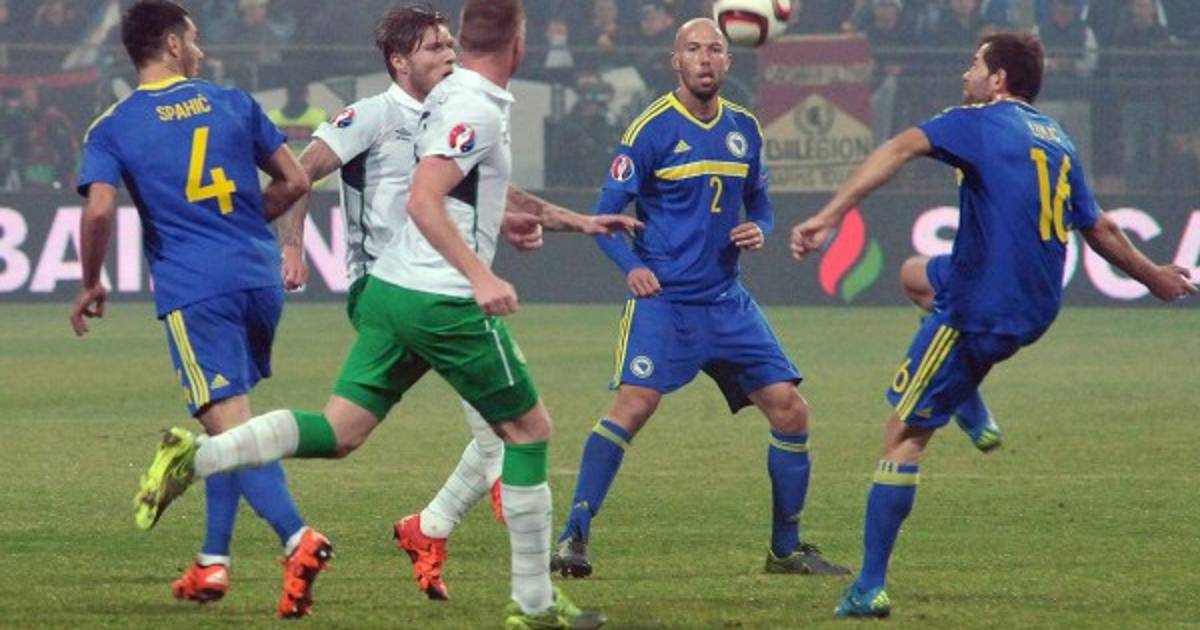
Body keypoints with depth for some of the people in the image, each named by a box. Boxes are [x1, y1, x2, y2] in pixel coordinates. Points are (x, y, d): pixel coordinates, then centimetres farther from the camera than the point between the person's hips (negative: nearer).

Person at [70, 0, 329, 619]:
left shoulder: (112, 130, 0)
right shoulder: (234, 104, 9)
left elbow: (99, 212, -13)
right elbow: (293, 181, 10)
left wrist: (90, 286, 3)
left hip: (192, 291, -4)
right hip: (259, 281, 4)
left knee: (231, 428, -11)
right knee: (228, 425, 19)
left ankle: (297, 538, -31)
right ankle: (213, 560, 20)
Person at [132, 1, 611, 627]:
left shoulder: (450, 95, 15)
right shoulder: (477, 108, -14)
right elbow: (422, 200, -24)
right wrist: (479, 275, -30)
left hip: (390, 288, 8)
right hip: (445, 302, -8)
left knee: (339, 430, 4)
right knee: (529, 427, 6)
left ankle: (195, 456, -15)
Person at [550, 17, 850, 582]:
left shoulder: (744, 128, 10)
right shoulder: (652, 129, -6)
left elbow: (760, 204, 22)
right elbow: (606, 213, -5)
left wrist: (759, 231, -1)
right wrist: (632, 266, -21)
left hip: (727, 301, 6)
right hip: (662, 299, -6)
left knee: (789, 409, 2)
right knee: (634, 404, -23)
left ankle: (786, 548, 17)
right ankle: (574, 539, -20)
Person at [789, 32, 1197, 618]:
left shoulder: (979, 123, -8)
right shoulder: (1058, 142, 13)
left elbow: (901, 149, -26)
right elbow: (1100, 229, 22)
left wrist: (829, 215, -36)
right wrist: (1153, 275, 41)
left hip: (979, 313, -8)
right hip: (1036, 310, 8)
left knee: (903, 437, -2)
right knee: (916, 273, 34)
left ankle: (870, 589, -5)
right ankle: (974, 415, 24)